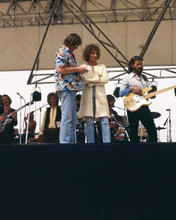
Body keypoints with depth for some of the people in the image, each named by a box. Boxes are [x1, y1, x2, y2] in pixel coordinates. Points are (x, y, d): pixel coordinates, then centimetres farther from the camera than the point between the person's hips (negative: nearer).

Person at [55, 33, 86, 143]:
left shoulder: (68, 53, 23)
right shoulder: (62, 52, -8)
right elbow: (60, 69, -19)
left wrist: (79, 70, 14)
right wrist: (77, 69, -12)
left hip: (71, 88, 11)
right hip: (66, 87, -11)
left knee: (73, 117, 10)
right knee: (67, 116, -13)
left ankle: (71, 141, 12)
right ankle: (64, 141, -14)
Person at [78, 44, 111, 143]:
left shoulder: (102, 66, 20)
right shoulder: (83, 67, 15)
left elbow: (106, 79, 4)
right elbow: (84, 79, -3)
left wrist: (91, 80, -2)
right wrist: (98, 77, -3)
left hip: (100, 95, 1)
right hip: (88, 95, -1)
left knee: (105, 121, -10)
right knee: (89, 122, -7)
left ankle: (107, 142, -15)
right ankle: (90, 142, -7)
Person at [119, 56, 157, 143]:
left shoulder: (144, 78, 19)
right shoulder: (127, 78, 1)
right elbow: (121, 93, -6)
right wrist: (132, 88, -19)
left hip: (144, 106, 5)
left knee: (152, 130, 0)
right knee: (134, 132, 0)